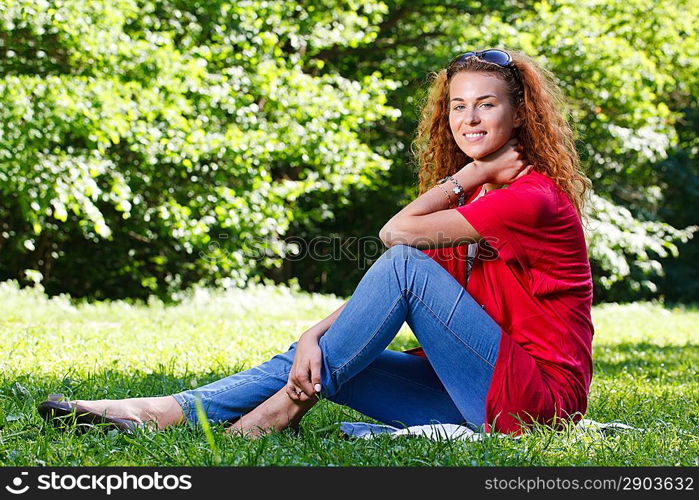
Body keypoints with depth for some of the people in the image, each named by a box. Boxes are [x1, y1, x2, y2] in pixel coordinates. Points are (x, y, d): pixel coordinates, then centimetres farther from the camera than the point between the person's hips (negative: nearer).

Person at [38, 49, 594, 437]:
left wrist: (467, 176, -3)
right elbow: (382, 292, 5)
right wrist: (316, 334, -10)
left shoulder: (533, 199, -14)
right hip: (476, 396, 8)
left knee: (406, 263, -21)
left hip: (540, 393, -8)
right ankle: (171, 410, -10)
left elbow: (395, 235, -15)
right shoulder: (470, 196, 15)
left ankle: (289, 404, -13)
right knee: (314, 358, -5)